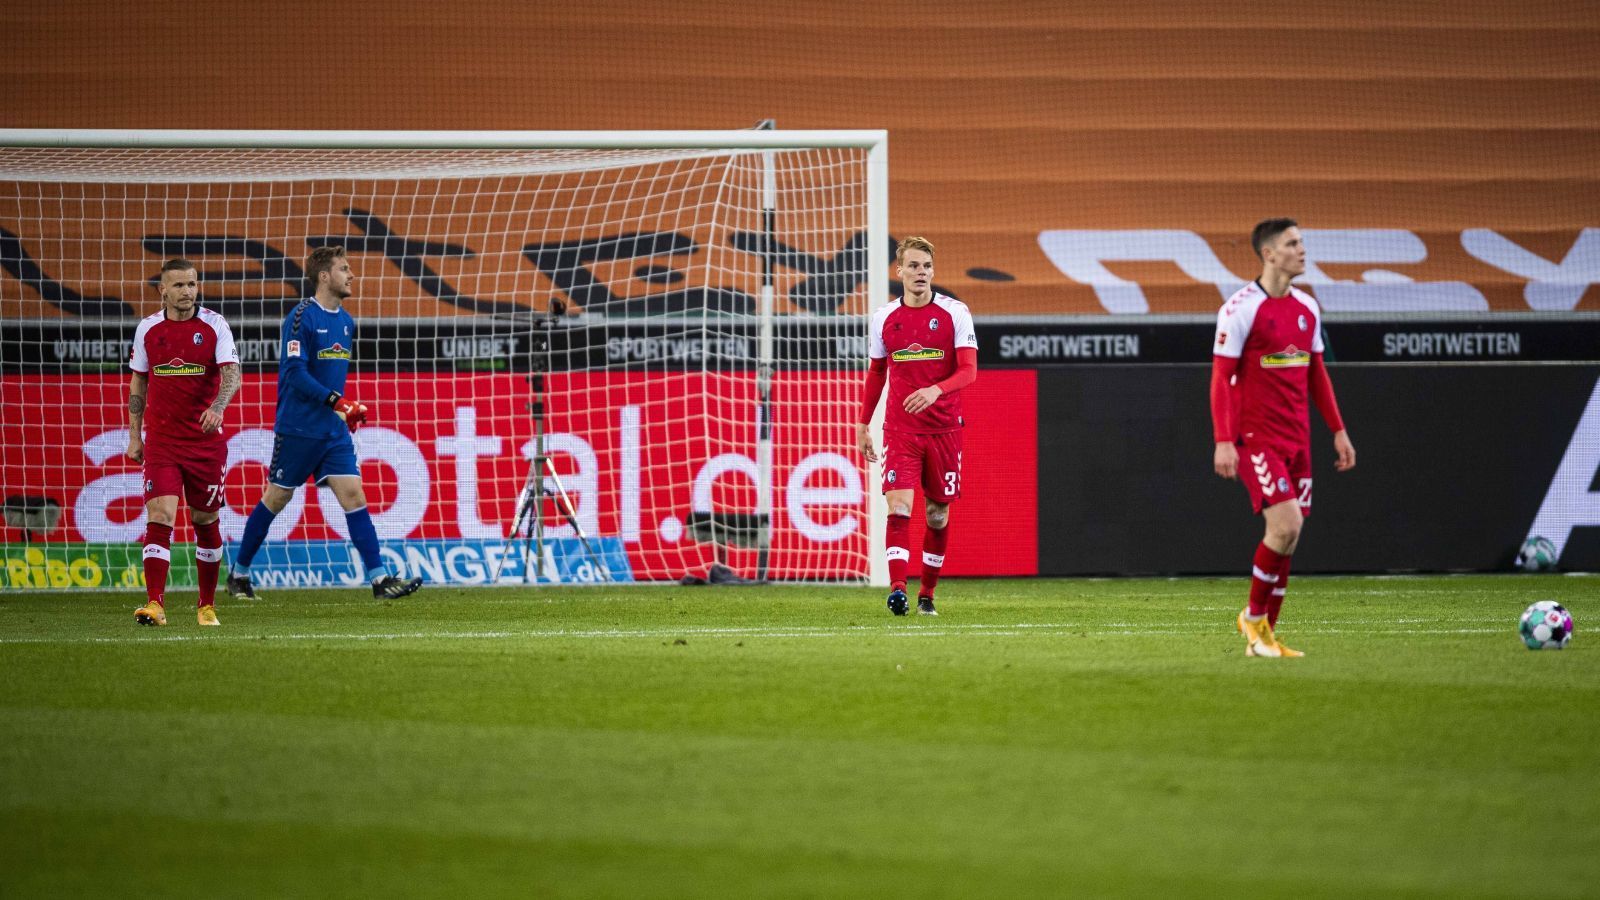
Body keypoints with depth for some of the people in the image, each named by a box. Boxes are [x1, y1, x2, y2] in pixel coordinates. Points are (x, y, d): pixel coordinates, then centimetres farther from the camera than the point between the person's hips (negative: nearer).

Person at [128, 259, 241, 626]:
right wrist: (134, 436, 9)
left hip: (206, 440, 0)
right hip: (161, 440, 0)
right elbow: (138, 384, 13)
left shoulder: (214, 326, -3)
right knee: (159, 516, -14)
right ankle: (155, 605, -20)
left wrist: (218, 406, -33)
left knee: (206, 522, 8)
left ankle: (207, 606, 23)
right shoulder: (147, 329, 4)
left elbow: (231, 373, -13)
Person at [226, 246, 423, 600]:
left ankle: (379, 578, -11)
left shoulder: (346, 321, 11)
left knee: (353, 494, -5)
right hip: (297, 428, -6)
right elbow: (295, 372, -21)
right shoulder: (302, 317, -13)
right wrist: (335, 401, -27)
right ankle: (239, 574, 20)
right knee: (276, 498, 4)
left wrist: (348, 411, 20)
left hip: (334, 431, 6)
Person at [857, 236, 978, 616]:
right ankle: (897, 589, -24)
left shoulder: (955, 313, -4)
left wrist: (935, 390, -29)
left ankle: (927, 593, 21)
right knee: (899, 508, -16)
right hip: (899, 430, 0)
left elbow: (969, 371, -11)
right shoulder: (884, 318, 4)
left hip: (944, 429, 0)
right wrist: (863, 425, 16)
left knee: (938, 513, 7)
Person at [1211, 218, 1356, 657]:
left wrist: (1338, 431, 15)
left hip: (1296, 439, 7)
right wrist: (1223, 442, -18)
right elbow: (1221, 377, -11)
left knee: (1286, 539, 6)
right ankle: (1254, 617, 1)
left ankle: (1263, 637, 15)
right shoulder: (1241, 308, -11)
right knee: (1286, 525, -19)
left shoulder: (1307, 308, 11)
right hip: (1256, 437, -7)